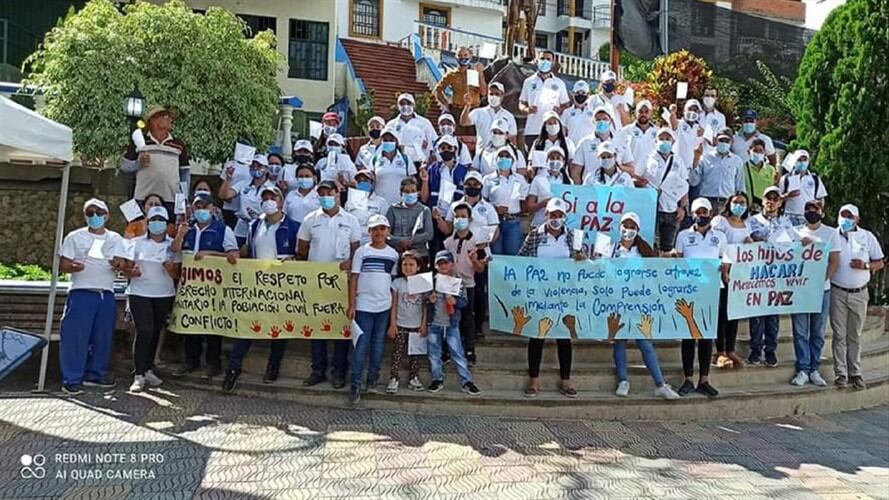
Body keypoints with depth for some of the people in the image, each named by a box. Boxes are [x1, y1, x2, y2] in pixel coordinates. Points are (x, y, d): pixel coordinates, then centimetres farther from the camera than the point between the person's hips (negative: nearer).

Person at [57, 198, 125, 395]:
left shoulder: (116, 239, 13)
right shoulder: (75, 237, 4)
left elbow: (124, 263, 12)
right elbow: (62, 265, 0)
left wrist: (119, 265, -12)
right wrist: (73, 267, -23)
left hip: (106, 294, 4)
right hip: (81, 293, -4)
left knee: (102, 336, 7)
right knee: (76, 336, -6)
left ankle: (95, 374, 19)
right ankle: (72, 379, -1)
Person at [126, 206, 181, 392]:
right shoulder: (138, 243, 5)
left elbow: (177, 274, 4)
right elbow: (127, 268, 6)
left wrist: (171, 269, -18)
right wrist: (131, 272, -16)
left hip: (164, 295, 2)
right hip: (140, 293, -2)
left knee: (155, 332, 7)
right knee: (144, 331, -13)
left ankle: (148, 369, 21)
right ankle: (139, 375, -9)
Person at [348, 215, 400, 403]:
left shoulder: (393, 254, 6)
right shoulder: (362, 251, -3)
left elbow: (394, 280, 11)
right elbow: (353, 279, -2)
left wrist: (396, 305, 6)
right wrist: (351, 305, -7)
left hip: (384, 306, 3)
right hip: (363, 306, -3)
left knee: (378, 344, 11)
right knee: (361, 345, -3)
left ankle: (373, 379, 22)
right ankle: (355, 385, 2)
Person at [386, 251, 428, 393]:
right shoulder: (397, 283, -2)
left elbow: (425, 306, 2)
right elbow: (394, 305, 0)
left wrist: (424, 324, -2)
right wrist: (392, 324, -3)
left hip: (417, 326, 1)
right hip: (401, 325, -1)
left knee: (415, 354, 9)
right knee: (398, 353, 1)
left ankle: (414, 378, 19)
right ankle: (394, 378, 7)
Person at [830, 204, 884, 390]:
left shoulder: (868, 237, 3)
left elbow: (880, 263, 6)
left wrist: (865, 265, -13)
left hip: (859, 293, 1)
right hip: (837, 292, -1)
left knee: (855, 335, 9)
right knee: (839, 335, 3)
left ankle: (855, 373, 16)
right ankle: (840, 373, 9)